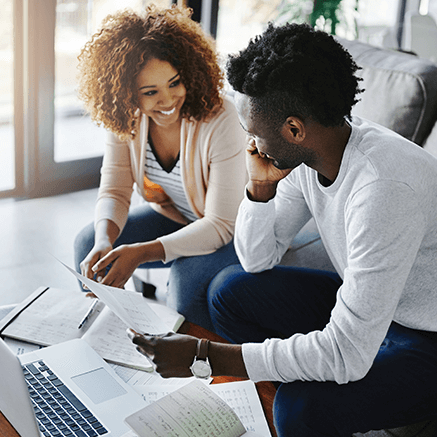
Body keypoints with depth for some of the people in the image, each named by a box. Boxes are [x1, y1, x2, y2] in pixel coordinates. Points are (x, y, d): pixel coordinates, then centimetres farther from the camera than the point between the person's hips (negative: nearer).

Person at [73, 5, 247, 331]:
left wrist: (141, 252, -40)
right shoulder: (125, 116, -15)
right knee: (88, 245, -9)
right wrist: (104, 241, -33)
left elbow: (221, 224, -30)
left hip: (230, 230, -5)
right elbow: (114, 190, -9)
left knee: (189, 274, -33)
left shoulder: (219, 119, -31)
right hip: (171, 216, 6)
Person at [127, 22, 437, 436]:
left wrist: (203, 355, -29)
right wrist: (260, 184, -16)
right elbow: (257, 259, 3)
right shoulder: (306, 153, -9)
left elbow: (347, 355, -33)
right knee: (230, 289, 2)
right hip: (368, 302, 8)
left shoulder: (384, 188, -34)